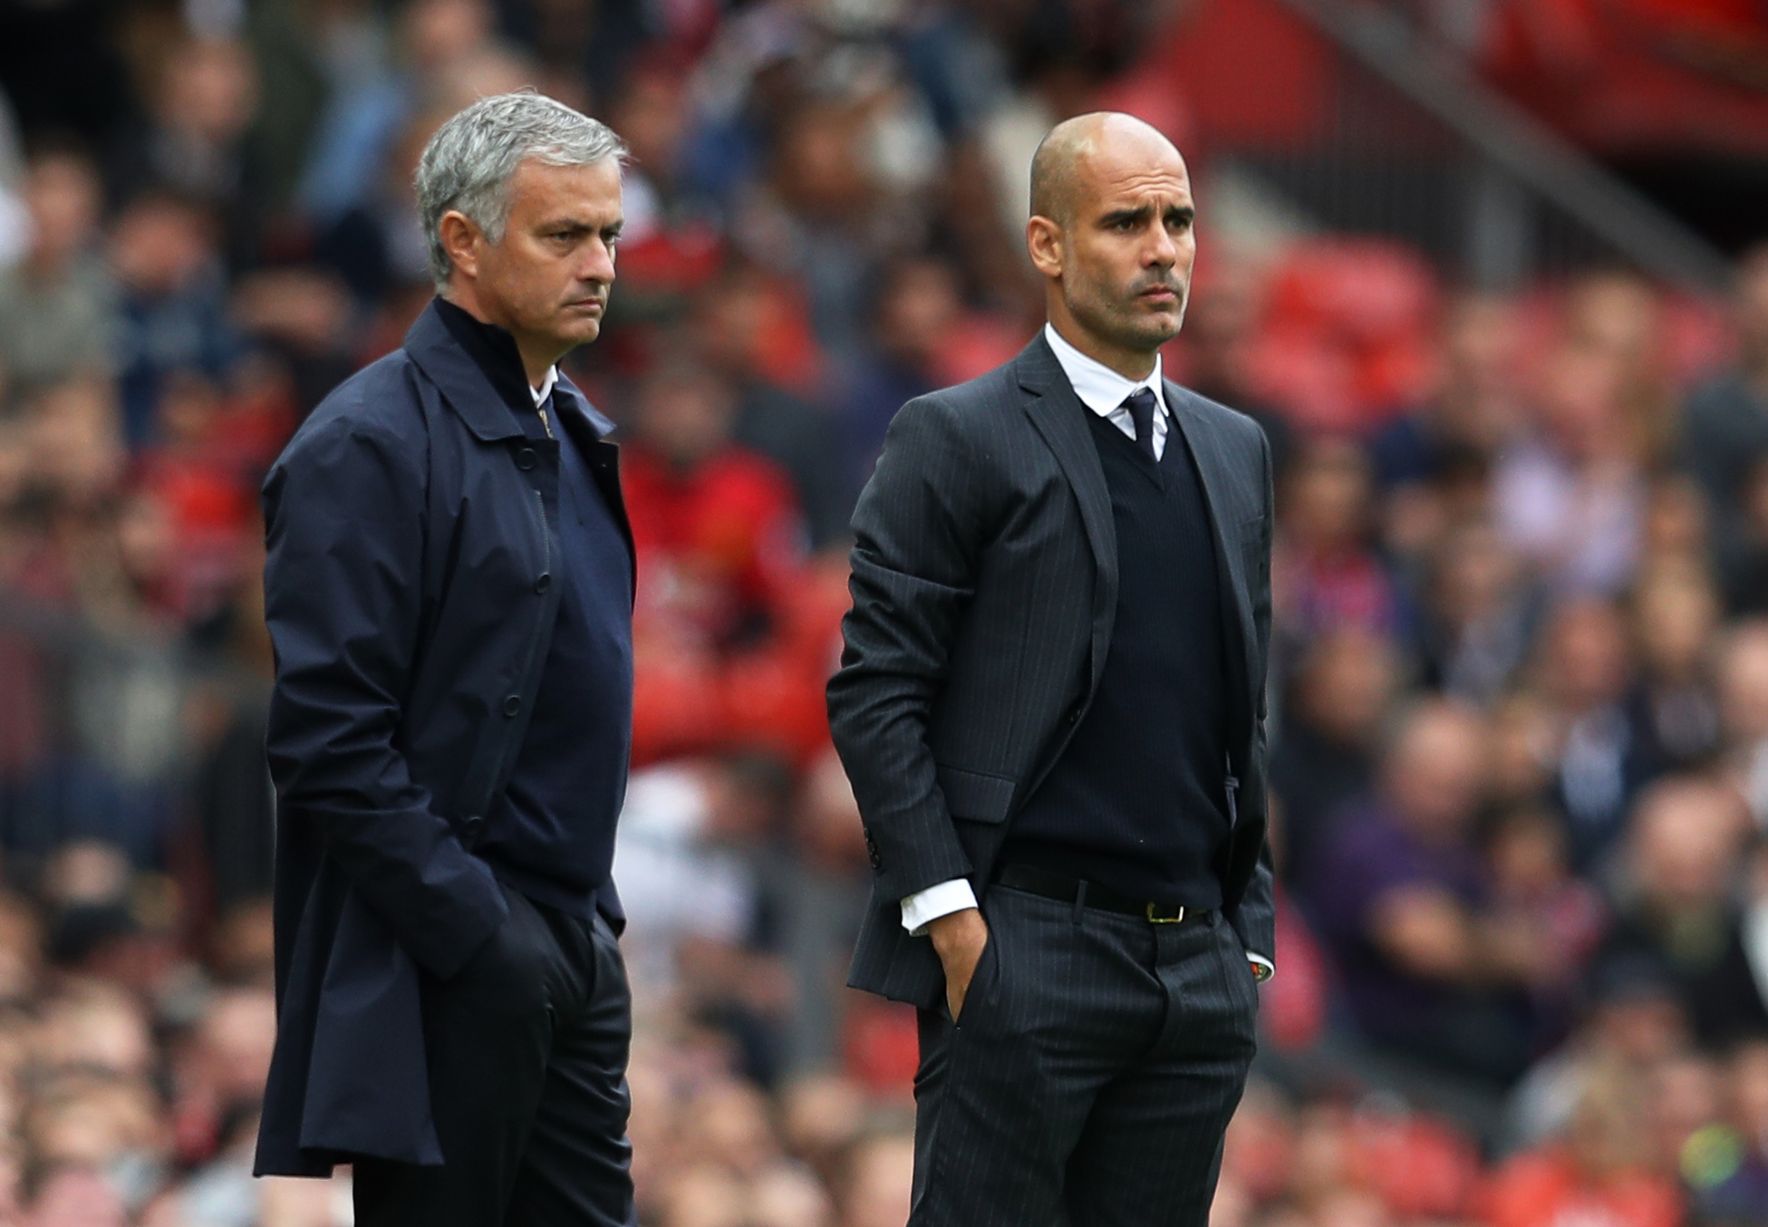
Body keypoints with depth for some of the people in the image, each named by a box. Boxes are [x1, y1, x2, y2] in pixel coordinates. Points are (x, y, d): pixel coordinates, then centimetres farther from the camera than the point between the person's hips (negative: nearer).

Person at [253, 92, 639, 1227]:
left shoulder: (567, 429, 15)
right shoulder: (371, 444, -12)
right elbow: (327, 737, -18)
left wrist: (589, 914, 14)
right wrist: (482, 938, -19)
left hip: (573, 951, 8)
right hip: (441, 979, -8)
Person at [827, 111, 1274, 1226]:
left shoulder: (1235, 452, 17)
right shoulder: (961, 441, -3)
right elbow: (874, 694, -7)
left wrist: (1251, 928, 14)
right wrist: (950, 917, -14)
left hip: (1200, 965, 6)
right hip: (1024, 951, -6)